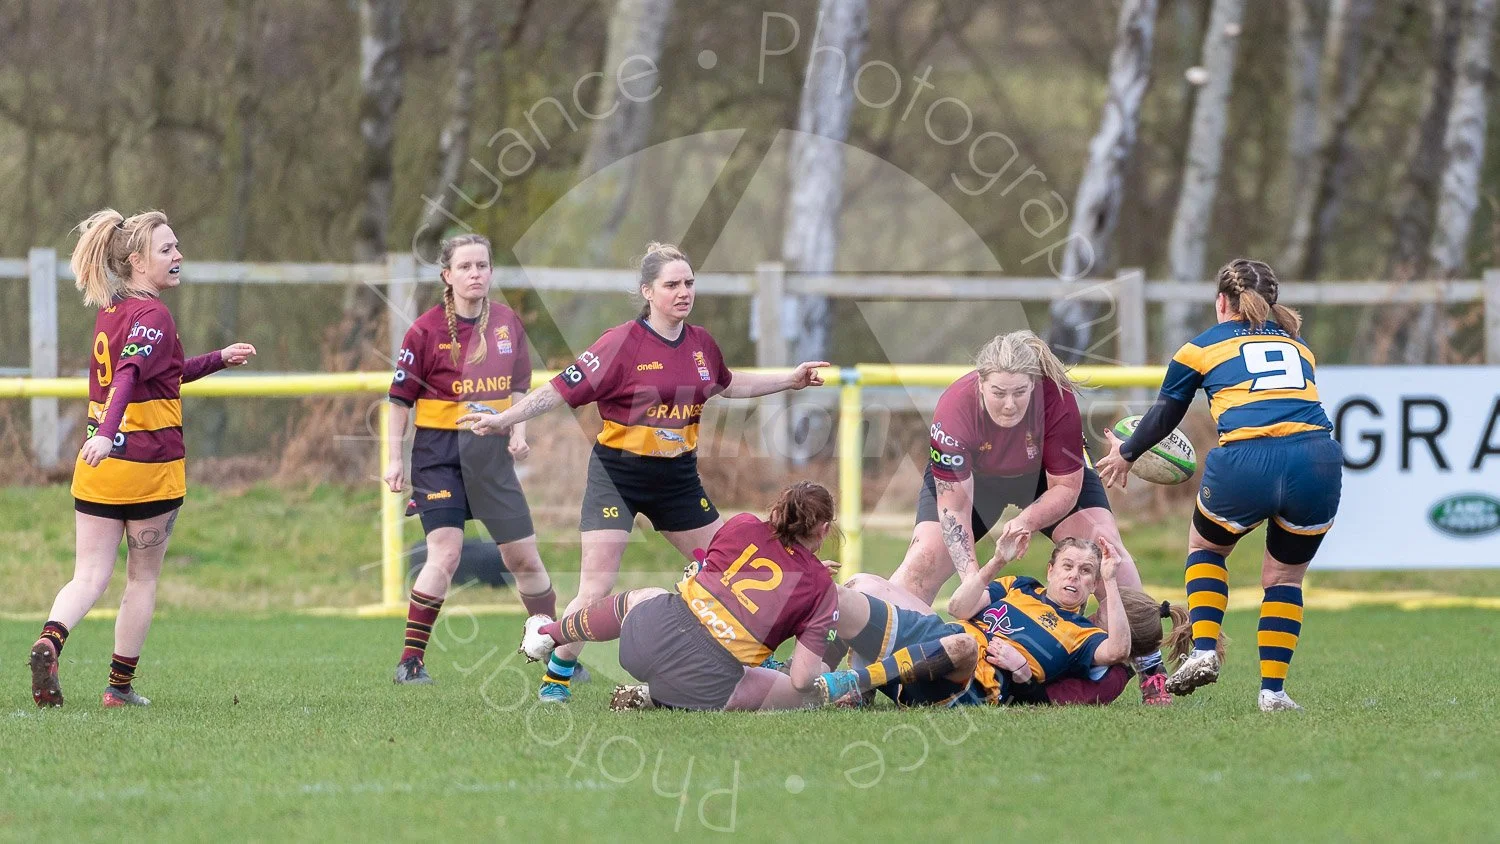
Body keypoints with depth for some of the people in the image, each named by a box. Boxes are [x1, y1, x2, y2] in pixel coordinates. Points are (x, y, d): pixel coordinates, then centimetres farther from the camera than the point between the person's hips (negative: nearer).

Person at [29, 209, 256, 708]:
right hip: (150, 466, -6)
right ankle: (121, 685, 15)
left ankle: (50, 641, -26)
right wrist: (107, 433, -43)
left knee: (89, 577, 2)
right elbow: (130, 375, -30)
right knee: (143, 578, 10)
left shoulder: (109, 311, 14)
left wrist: (219, 360, 32)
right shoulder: (153, 315, -13)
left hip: (98, 466, 6)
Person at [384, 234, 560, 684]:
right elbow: (401, 398, -5)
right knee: (445, 553, -18)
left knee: (524, 557, 8)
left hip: (491, 452, 4)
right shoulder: (426, 330, -9)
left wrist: (518, 433, 1)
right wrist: (394, 459, -8)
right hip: (439, 452, -4)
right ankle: (410, 660, -10)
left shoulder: (508, 323, 4)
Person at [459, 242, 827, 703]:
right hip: (617, 474, -6)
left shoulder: (701, 344, 4)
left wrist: (790, 381, 26)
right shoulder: (623, 344, -15)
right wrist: (504, 419, -26)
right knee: (596, 591, -13)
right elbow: (562, 389, -18)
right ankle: (555, 677, 0)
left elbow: (729, 385, 25)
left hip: (678, 475, 6)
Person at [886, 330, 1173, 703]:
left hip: (1047, 474, 0)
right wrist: (971, 577, -44)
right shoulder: (954, 409, -37)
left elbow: (1066, 486, -24)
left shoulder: (1057, 400, -36)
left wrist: (1027, 520, -43)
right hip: (970, 476, 0)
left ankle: (1151, 672, -6)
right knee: (924, 560, -16)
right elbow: (954, 504, -33)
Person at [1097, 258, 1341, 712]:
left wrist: (1125, 454, 46)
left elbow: (1164, 416, 27)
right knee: (1285, 576, 23)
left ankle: (1203, 650, 11)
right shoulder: (1298, 346, 28)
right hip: (1318, 462, 2)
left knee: (1205, 546, 28)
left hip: (1246, 462, -2)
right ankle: (1273, 689, 13)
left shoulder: (1202, 347, 19)